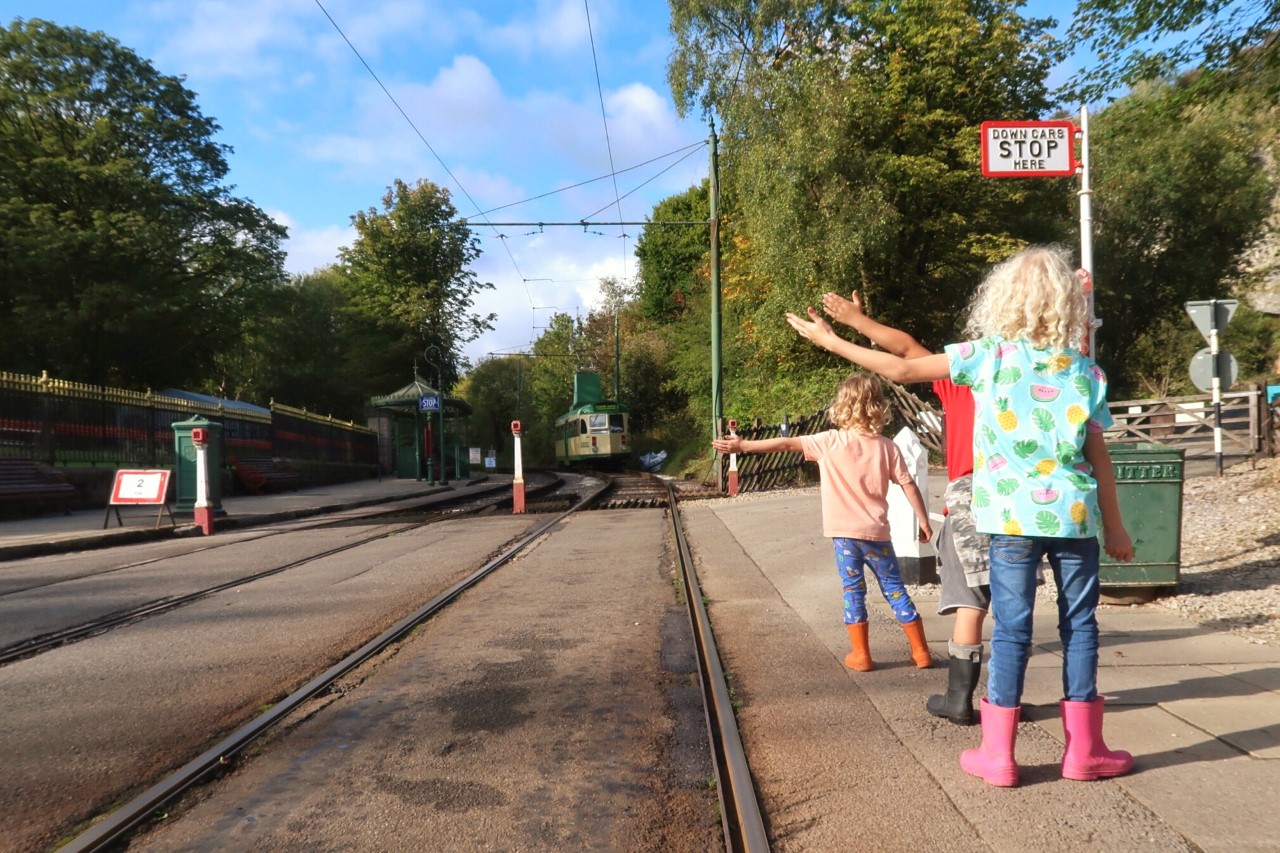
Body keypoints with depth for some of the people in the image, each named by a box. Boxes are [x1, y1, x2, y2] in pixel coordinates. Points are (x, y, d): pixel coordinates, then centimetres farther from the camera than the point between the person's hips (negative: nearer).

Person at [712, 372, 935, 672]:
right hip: (876, 532, 2)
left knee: (853, 590, 9)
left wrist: (742, 445, -3)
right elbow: (909, 485, -1)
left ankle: (860, 655, 13)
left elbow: (787, 443, -7)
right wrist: (924, 522, 9)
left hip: (844, 531, -1)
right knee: (895, 589, 12)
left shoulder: (831, 442, -7)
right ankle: (921, 652, 19)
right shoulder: (888, 447, -2)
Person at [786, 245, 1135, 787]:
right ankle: (1084, 749, 22)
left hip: (1013, 516, -2)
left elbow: (902, 370, -4)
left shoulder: (987, 354, -2)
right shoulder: (1085, 369, 4)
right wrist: (1115, 525, 15)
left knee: (1012, 629, 4)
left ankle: (998, 754, 11)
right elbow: (1098, 454, 5)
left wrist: (830, 340, 6)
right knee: (1080, 626, 12)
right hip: (1074, 515, 2)